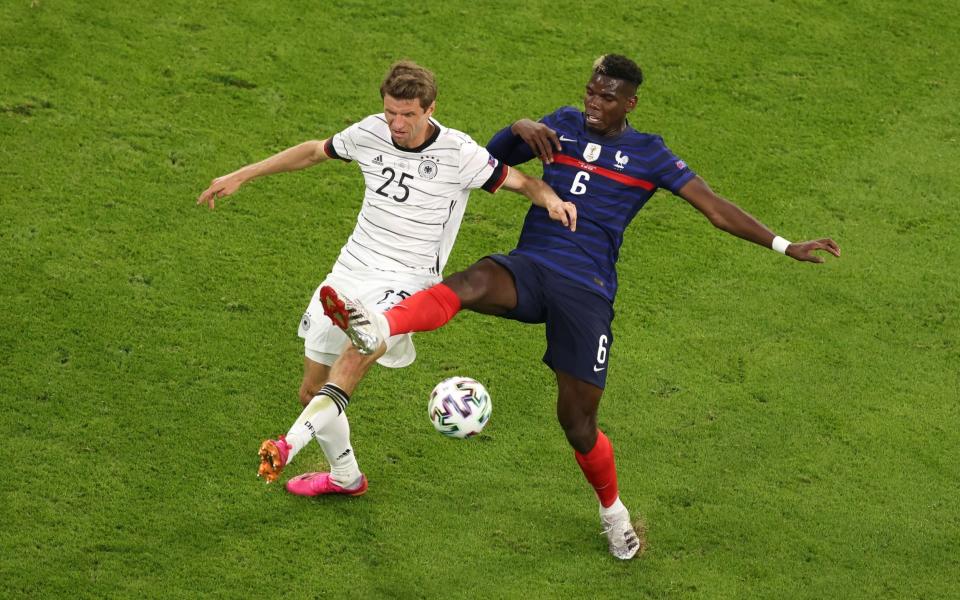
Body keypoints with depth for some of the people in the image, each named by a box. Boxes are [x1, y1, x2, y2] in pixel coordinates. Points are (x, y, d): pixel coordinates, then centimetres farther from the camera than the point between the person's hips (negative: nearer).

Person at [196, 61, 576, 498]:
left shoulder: (458, 153, -12)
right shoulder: (370, 133, -1)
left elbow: (520, 181, -3)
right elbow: (315, 151, 16)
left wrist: (550, 198, -27)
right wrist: (241, 176, 17)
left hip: (407, 281, -5)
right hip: (352, 269, 5)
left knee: (362, 345, -36)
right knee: (311, 390, 10)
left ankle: (292, 443, -44)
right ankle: (344, 476, 31)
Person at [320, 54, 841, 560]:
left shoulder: (648, 154, 5)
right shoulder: (564, 125, 12)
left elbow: (716, 209, 4)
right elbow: (494, 157, 16)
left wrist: (785, 246, -1)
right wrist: (519, 130, -7)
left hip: (586, 290, -1)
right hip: (529, 269, 1)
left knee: (578, 422, -1)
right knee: (475, 281, -35)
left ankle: (612, 511, 28)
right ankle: (377, 330, -61)